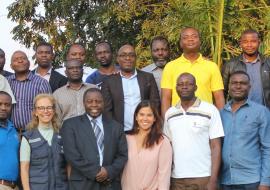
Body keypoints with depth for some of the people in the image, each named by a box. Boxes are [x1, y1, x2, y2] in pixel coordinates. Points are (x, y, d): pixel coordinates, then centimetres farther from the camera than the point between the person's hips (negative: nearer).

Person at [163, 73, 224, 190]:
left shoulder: (210, 111, -4)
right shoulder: (169, 114, 8)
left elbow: (216, 147, -5)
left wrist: (213, 180, -10)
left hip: (203, 177, -3)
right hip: (176, 178, 3)